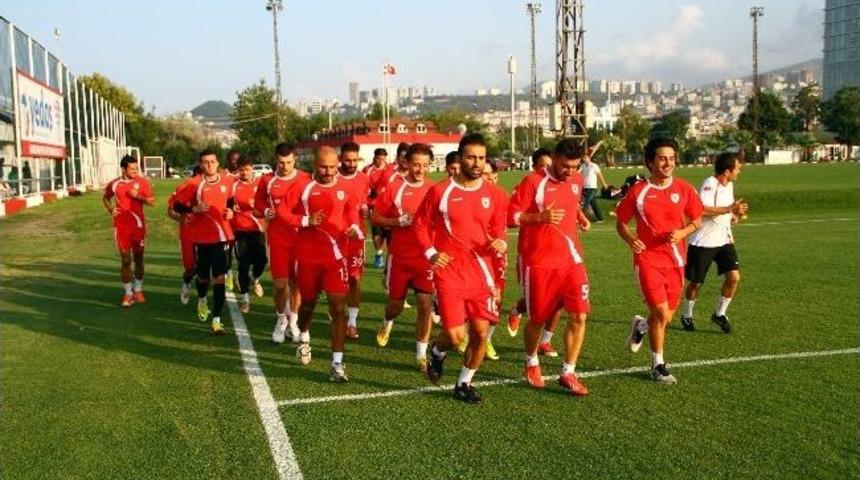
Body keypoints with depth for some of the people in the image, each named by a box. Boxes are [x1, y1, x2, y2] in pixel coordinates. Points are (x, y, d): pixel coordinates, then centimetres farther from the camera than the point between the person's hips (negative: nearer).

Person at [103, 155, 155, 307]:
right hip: (121, 226, 0)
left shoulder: (142, 181, -3)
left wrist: (138, 196, -20)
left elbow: (152, 201, -4)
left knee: (138, 258, 9)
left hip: (138, 225, 0)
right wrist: (111, 210, 3)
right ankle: (128, 293, 10)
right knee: (125, 260, 2)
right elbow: (105, 198, 19)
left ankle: (138, 290, 23)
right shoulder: (114, 184, 0)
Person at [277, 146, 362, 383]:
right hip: (308, 257, 0)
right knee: (308, 303, 18)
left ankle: (337, 363, -4)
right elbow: (282, 212, -6)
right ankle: (304, 338, 50)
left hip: (336, 256, 1)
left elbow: (351, 210, 17)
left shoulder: (343, 188, 1)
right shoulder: (303, 187, -6)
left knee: (338, 308, -8)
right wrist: (305, 221, -19)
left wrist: (354, 227, -2)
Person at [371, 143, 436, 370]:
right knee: (396, 302, 12)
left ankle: (421, 354, 7)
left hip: (425, 256, 1)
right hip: (399, 256, -1)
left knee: (426, 303, -6)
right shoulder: (394, 188, -5)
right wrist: (398, 221, -15)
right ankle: (387, 322, 49)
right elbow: (374, 217, -2)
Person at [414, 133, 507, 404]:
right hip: (449, 272, -3)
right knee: (455, 335, -8)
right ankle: (437, 352, 30)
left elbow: (498, 228, 15)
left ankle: (464, 383, 25)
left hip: (480, 273, 3)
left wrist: (500, 242, -7)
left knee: (481, 333, 3)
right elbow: (421, 224, 4)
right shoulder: (440, 191, -5)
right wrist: (430, 253, -8)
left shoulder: (491, 194, 4)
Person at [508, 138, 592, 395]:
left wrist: (581, 218, 9)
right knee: (539, 318, 7)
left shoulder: (577, 181, 7)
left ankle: (568, 373, 8)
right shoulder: (533, 182, -11)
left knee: (579, 315, -6)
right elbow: (511, 217, -10)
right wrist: (540, 216, -22)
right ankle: (531, 363, 34)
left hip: (571, 259, 5)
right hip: (539, 262, -4)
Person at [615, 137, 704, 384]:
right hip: (647, 258, -3)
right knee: (661, 313, -11)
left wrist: (682, 233, -12)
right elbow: (620, 223, 3)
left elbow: (696, 221, 9)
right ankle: (658, 365, 8)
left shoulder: (684, 189, 0)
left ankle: (640, 326, 46)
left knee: (665, 317, 10)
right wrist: (631, 239, -17)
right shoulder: (638, 191, -5)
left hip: (675, 260, 3)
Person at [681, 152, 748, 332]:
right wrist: (729, 209, -28)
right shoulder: (710, 184, -18)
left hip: (723, 240, 7)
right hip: (703, 242, -7)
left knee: (734, 276, -7)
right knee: (695, 282, 6)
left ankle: (719, 314, 11)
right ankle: (686, 315, 28)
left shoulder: (729, 185, 10)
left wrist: (735, 215, 3)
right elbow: (702, 210, -32)